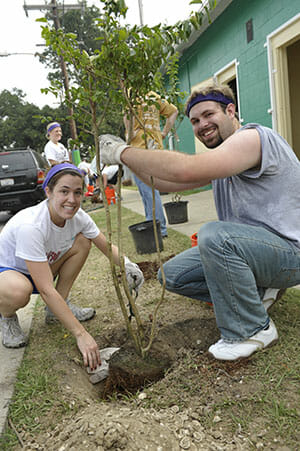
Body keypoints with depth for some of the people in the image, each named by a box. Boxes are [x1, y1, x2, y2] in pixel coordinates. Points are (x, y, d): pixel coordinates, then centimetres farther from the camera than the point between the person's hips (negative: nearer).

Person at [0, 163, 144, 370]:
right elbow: (46, 290, -38)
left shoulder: (78, 217, -17)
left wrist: (127, 264, -30)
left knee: (82, 241, -12)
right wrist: (81, 334, -39)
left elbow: (108, 248, -6)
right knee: (19, 291, -41)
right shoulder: (30, 225, -37)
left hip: (40, 271, 7)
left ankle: (56, 310, 0)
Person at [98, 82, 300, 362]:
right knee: (172, 275, 1)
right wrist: (128, 160, 0)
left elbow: (184, 170, -34)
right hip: (247, 245, 9)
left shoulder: (253, 138, -19)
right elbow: (168, 183, 12)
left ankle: (254, 330, -15)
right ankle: (257, 291, 8)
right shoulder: (220, 156, 13)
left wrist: (124, 152, -24)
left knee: (213, 234, -36)